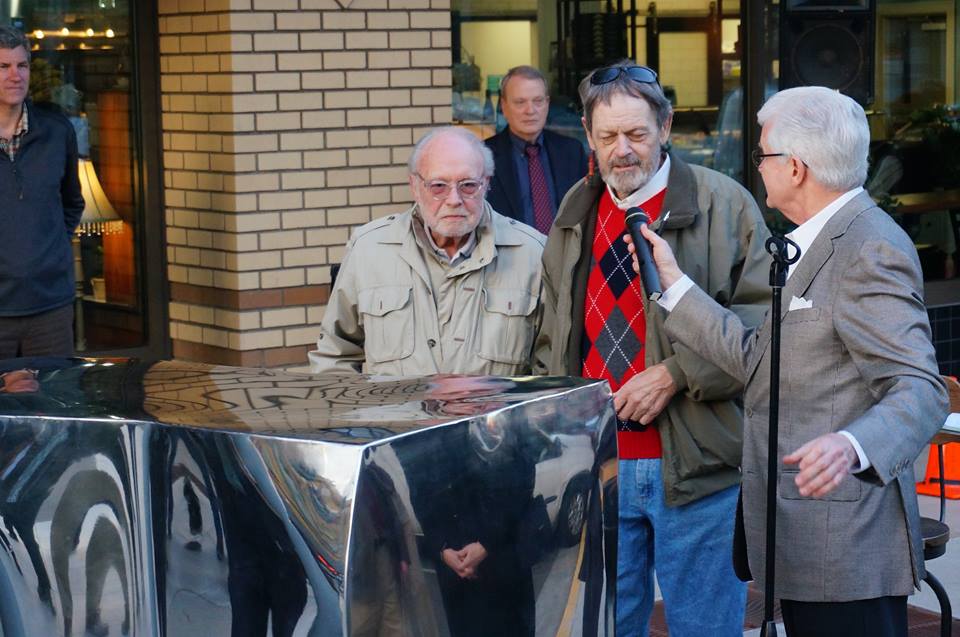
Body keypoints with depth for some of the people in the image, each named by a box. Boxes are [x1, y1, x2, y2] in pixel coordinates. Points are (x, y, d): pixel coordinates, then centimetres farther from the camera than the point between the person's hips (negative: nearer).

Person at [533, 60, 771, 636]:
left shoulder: (723, 204, -4)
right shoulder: (576, 212, 13)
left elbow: (764, 320, -10)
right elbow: (552, 340, 22)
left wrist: (675, 374, -16)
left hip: (694, 466, -4)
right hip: (596, 464, 5)